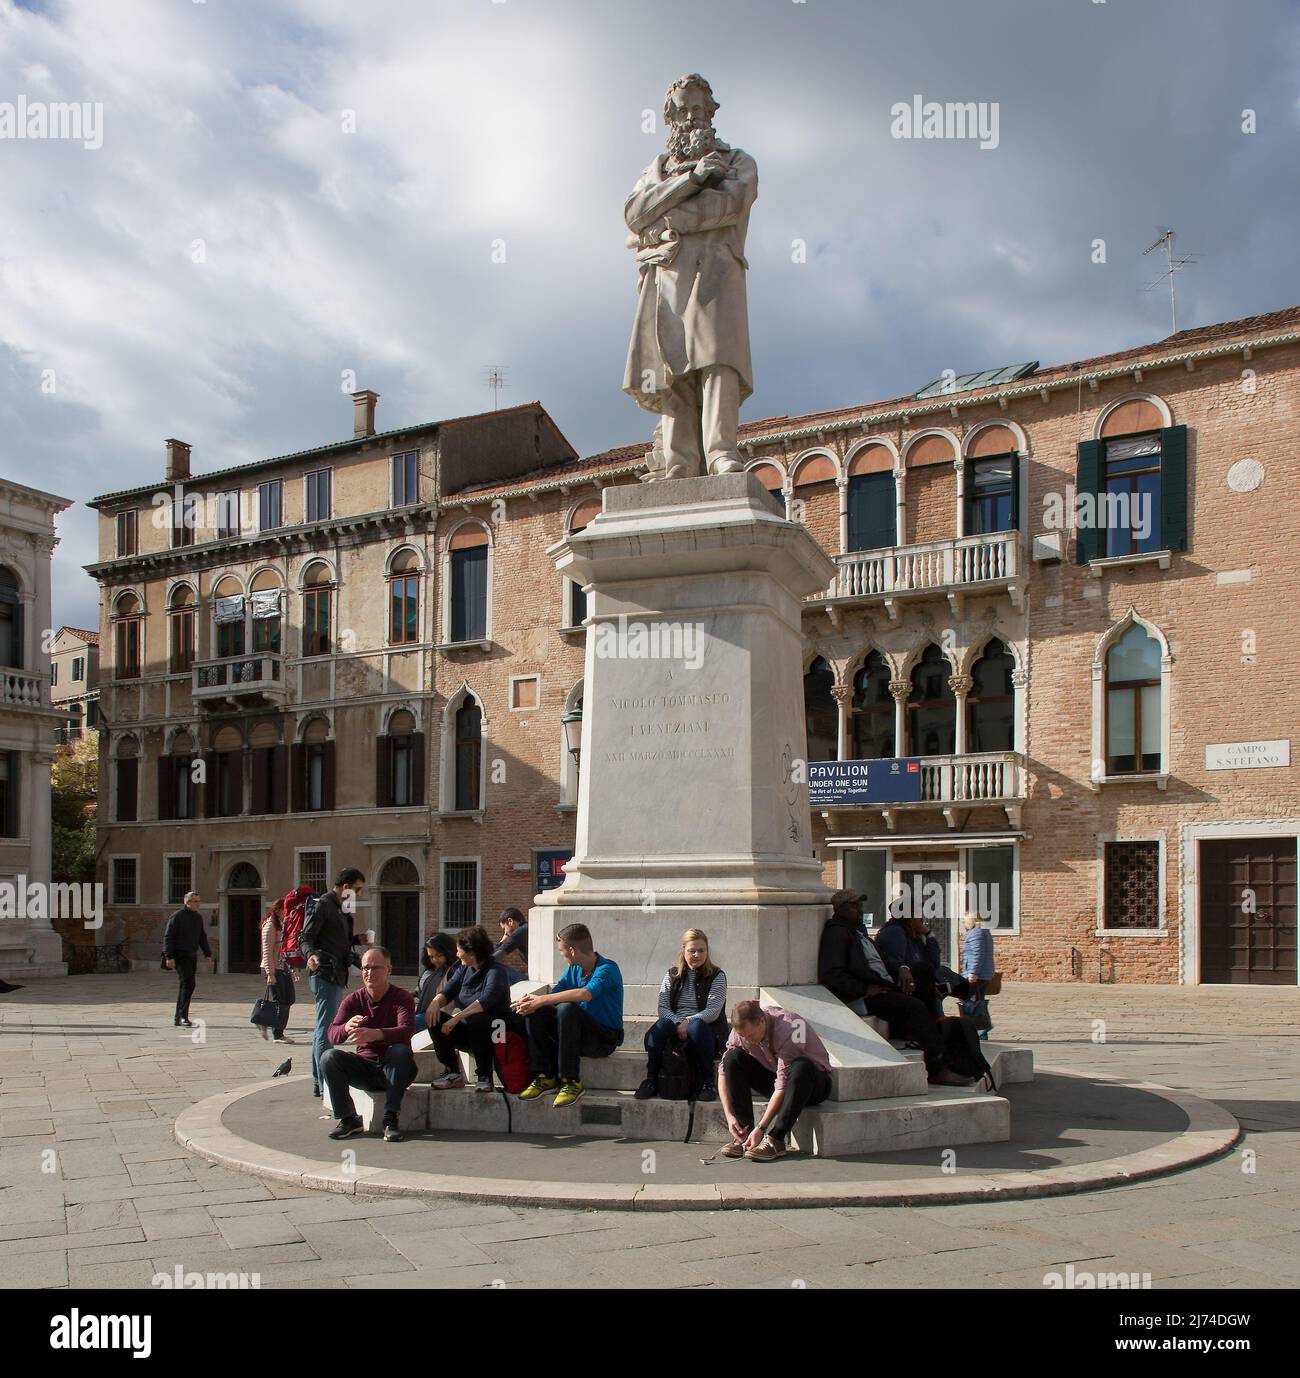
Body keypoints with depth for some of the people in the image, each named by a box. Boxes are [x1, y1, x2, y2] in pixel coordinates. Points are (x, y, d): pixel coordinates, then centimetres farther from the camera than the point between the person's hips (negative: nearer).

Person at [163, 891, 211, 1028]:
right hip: (180, 956, -8)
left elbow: (202, 937, 24)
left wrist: (208, 953, 15)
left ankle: (178, 1019, 15)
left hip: (192, 956, 8)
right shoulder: (177, 917, -9)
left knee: (185, 986, 9)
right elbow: (168, 937, -12)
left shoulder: (198, 917, 15)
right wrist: (169, 957, -19)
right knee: (188, 983, -18)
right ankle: (183, 1016, -17)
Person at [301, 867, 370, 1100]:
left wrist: (357, 940, 21)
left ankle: (318, 1081, 23)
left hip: (336, 976, 11)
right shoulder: (323, 905, -10)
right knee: (325, 1030, -10)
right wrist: (311, 955, -34)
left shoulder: (340, 909, 20)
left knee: (324, 1029, 15)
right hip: (325, 975, -11)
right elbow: (306, 937, -16)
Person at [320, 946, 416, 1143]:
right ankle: (349, 1119, -12)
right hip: (365, 1066, 3)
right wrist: (347, 1027, -38)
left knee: (400, 1051, -34)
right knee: (329, 1057, -19)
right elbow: (333, 1035, -12)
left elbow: (407, 1030, -29)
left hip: (394, 1070, -3)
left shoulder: (402, 997, -9)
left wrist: (375, 1034, -47)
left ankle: (390, 1119, -30)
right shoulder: (354, 1000, 1)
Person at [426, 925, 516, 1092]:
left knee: (476, 1020, -37)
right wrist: (436, 1002, -21)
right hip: (468, 1030, 7)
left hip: (493, 1029, -7)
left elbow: (486, 1000, -30)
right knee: (436, 1019, -14)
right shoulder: (464, 969, 8)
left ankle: (484, 1076, -22)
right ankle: (453, 1073, -7)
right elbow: (447, 991, 3)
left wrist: (457, 1018, -35)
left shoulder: (495, 970, -15)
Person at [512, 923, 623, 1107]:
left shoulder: (607, 969, -16)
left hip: (605, 1038, -7)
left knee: (566, 1008, -33)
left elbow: (586, 994, -35)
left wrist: (541, 1000, -32)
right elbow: (554, 994, 0)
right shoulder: (573, 969, 9)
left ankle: (571, 1082, -28)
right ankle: (544, 1077, -10)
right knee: (535, 1013, -11)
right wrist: (531, 1001, -23)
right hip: (580, 1034, 7)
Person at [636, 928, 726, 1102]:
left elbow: (713, 1011, -7)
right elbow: (662, 1008, 3)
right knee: (661, 1025, -33)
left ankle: (706, 1082, -28)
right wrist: (678, 1023, -17)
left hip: (705, 1028, -2)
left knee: (697, 1026, -38)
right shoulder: (672, 975, 15)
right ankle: (651, 1079, -28)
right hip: (675, 1027, 2)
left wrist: (688, 1022, -21)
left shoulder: (717, 976, 6)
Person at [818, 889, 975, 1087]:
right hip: (861, 1000, -9)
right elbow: (830, 974, -18)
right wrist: (864, 990, -19)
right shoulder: (836, 933, -7)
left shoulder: (859, 931, 24)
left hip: (882, 988, 9)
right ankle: (938, 1070, -21)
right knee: (914, 1006, -22)